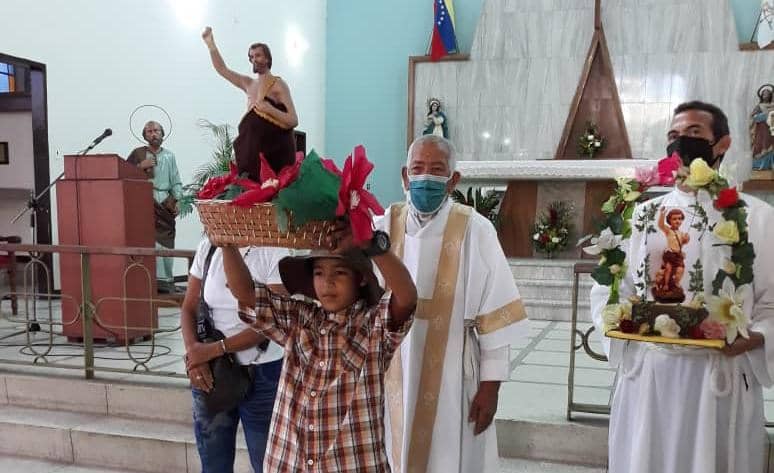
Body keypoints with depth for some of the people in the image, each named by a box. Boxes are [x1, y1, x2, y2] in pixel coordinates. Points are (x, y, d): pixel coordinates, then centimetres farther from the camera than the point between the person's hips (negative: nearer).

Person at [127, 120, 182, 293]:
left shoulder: (169, 156, 16)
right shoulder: (138, 153, 10)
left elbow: (176, 182, 14)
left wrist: (176, 200, 2)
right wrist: (140, 166, -7)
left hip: (165, 202, 2)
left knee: (167, 241, 2)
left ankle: (166, 280, 10)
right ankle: (162, 279, -11)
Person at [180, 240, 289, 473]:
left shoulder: (274, 252, -12)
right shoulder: (207, 247, 2)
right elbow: (188, 309, 7)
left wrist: (214, 349, -16)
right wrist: (194, 351, -9)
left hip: (260, 374, -4)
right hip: (209, 372, 4)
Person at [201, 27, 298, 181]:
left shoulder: (278, 85, -3)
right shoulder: (249, 84, 16)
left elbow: (293, 121, -9)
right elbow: (222, 70, 19)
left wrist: (270, 109, -19)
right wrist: (210, 44, 12)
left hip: (275, 152, -6)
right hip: (252, 151, 6)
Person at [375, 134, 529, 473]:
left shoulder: (475, 231, -9)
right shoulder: (384, 226, 1)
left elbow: (495, 313, -8)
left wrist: (490, 385, -8)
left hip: (451, 378, -3)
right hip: (392, 377, 3)